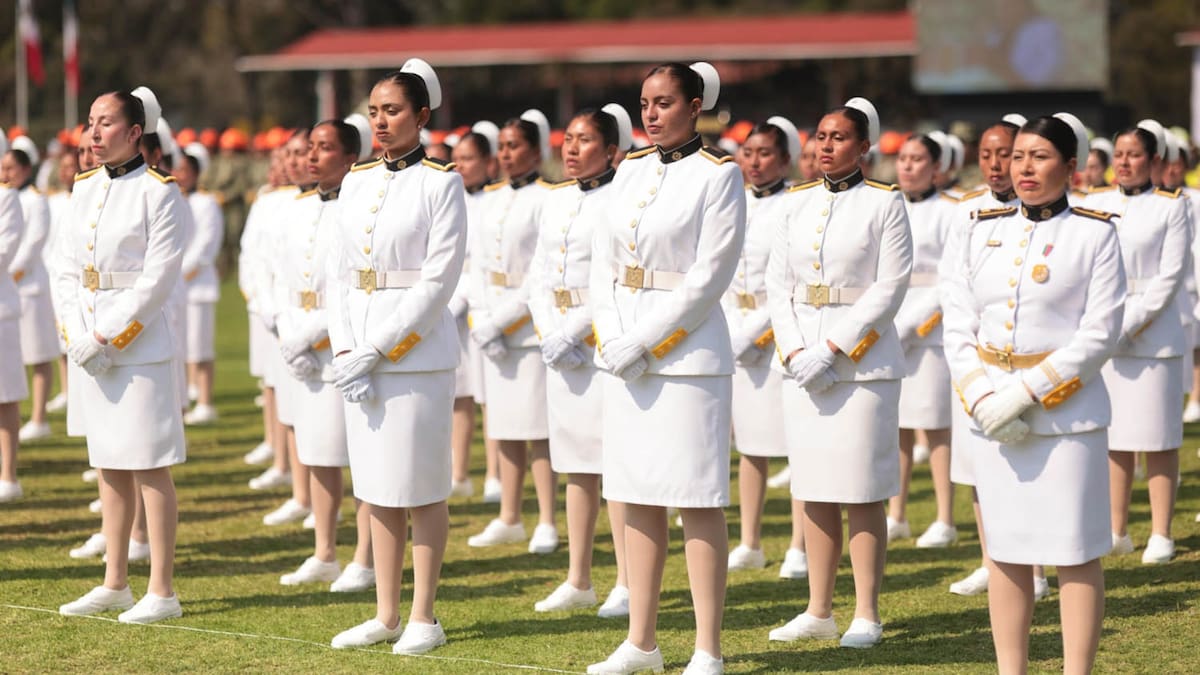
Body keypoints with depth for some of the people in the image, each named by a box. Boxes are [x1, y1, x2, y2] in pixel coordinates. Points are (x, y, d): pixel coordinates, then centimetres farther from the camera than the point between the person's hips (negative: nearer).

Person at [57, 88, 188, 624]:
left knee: (150, 470, -4)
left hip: (139, 345, -7)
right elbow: (69, 269, 10)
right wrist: (79, 336, -4)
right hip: (89, 344, 7)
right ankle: (115, 584, 20)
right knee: (109, 467, 12)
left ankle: (162, 592, 1)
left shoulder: (159, 192, -9)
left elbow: (159, 280, -14)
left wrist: (109, 337, -15)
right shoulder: (86, 187, 11)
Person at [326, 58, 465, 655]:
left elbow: (438, 281, -12)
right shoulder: (356, 181, 11)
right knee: (376, 488, 9)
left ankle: (423, 618, 7)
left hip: (416, 352, -6)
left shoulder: (442, 184, -6)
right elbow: (339, 270, 10)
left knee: (423, 489, 0)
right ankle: (385, 615, 16)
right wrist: (344, 350, -3)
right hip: (360, 355, 6)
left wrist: (375, 352, -15)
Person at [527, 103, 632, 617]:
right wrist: (550, 333, -4)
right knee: (574, 463, 10)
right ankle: (578, 581, 17)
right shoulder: (556, 201, 13)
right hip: (561, 342, 7)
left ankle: (627, 585, -1)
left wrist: (572, 331, -17)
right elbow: (538, 275, 12)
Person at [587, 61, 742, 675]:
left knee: (698, 502, -4)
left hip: (687, 352, -6)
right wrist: (609, 337, -3)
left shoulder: (719, 175, -6)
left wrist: (645, 343, -14)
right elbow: (603, 255, 11)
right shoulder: (631, 169, 12)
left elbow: (709, 276, -12)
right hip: (625, 354, 6)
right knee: (637, 497, 9)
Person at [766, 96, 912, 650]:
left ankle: (866, 615, 3)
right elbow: (778, 283, 8)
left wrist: (832, 350, -15)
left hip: (863, 362, -5)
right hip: (803, 364, 5)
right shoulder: (799, 202, 10)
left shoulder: (884, 202, -3)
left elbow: (890, 287, -10)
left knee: (862, 494, -3)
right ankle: (819, 611, 15)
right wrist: (795, 352, -6)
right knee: (814, 492, 8)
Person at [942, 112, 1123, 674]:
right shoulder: (983, 231, 10)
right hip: (992, 417, 4)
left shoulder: (1095, 234, -2)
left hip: (1068, 413, -4)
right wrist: (983, 397, -9)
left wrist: (1026, 392, -15)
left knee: (1075, 554, -1)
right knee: (1005, 552, 8)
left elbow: (1100, 333, -9)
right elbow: (958, 324, 6)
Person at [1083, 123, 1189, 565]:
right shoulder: (1094, 204, 10)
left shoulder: (1171, 206, 1)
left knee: (1159, 441, -2)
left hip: (1153, 338, -3)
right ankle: (1117, 531, 13)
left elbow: (1170, 276, -5)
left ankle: (1160, 536, 2)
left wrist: (1131, 325, -13)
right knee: (1113, 439, 6)